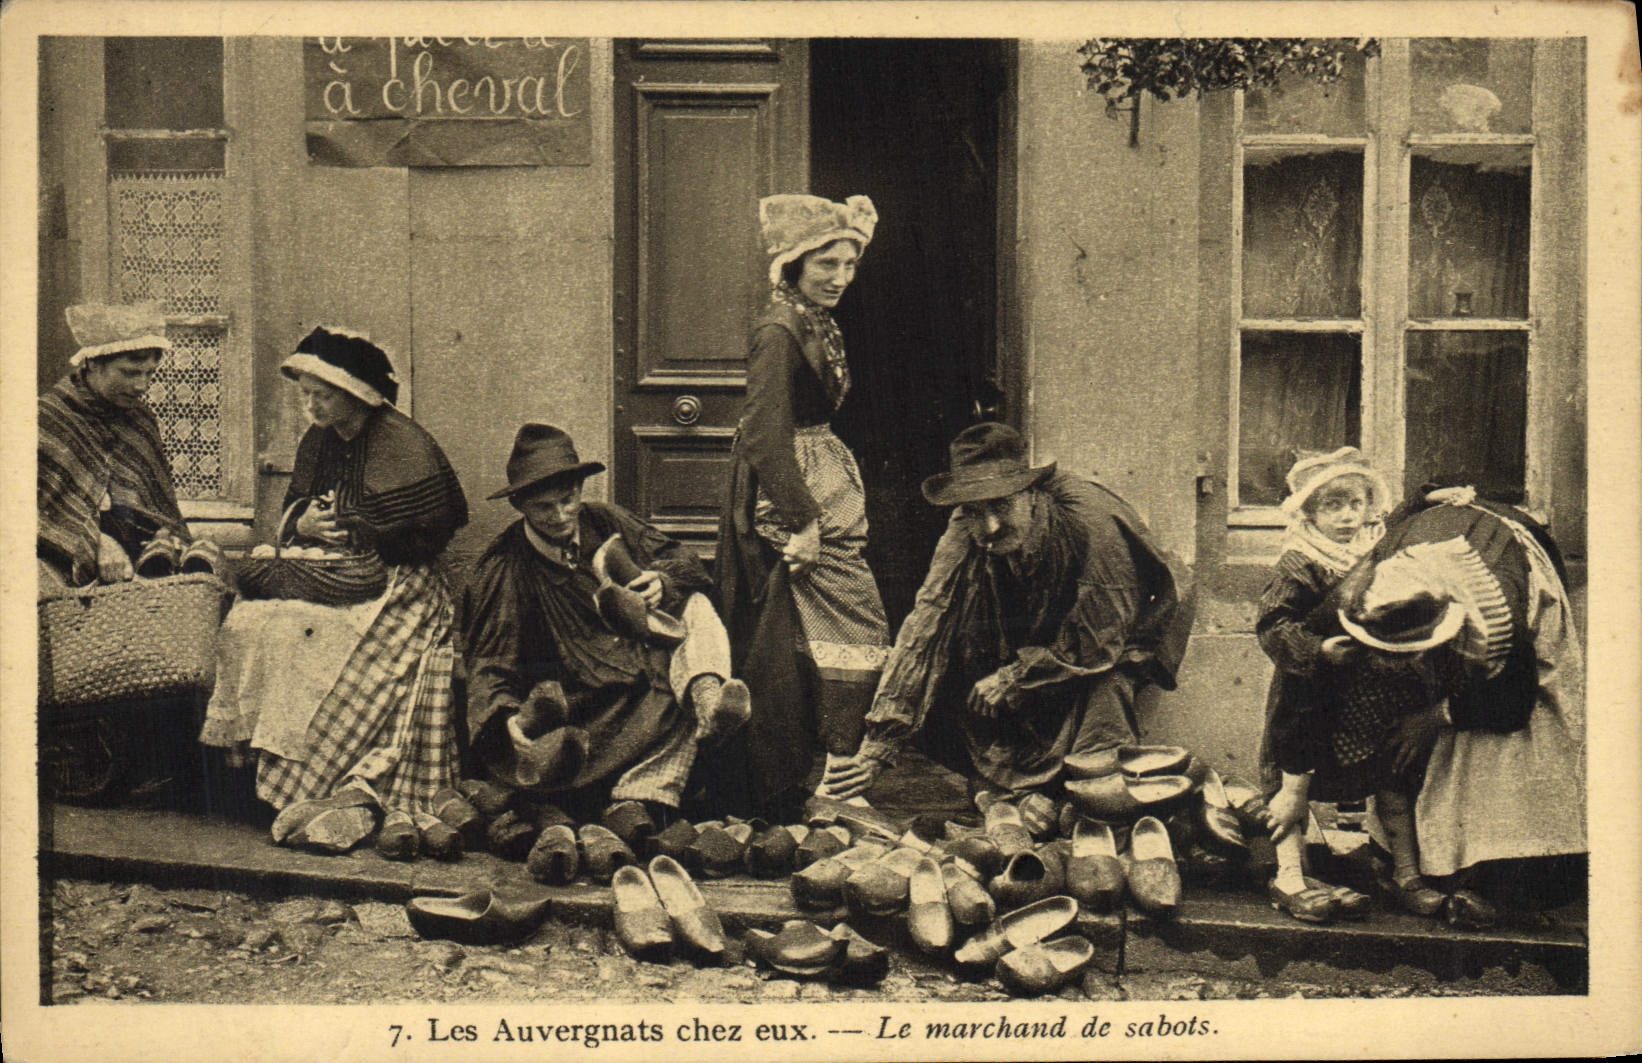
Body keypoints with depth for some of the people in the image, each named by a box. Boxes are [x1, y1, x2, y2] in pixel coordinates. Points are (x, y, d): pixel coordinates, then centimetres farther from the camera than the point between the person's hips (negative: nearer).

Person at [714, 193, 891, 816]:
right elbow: (766, 437, -22)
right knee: (857, 624, -10)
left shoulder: (820, 326, 12)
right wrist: (804, 522, -24)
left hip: (820, 493, 9)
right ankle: (839, 773, -3)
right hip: (789, 500, -9)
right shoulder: (780, 332, -17)